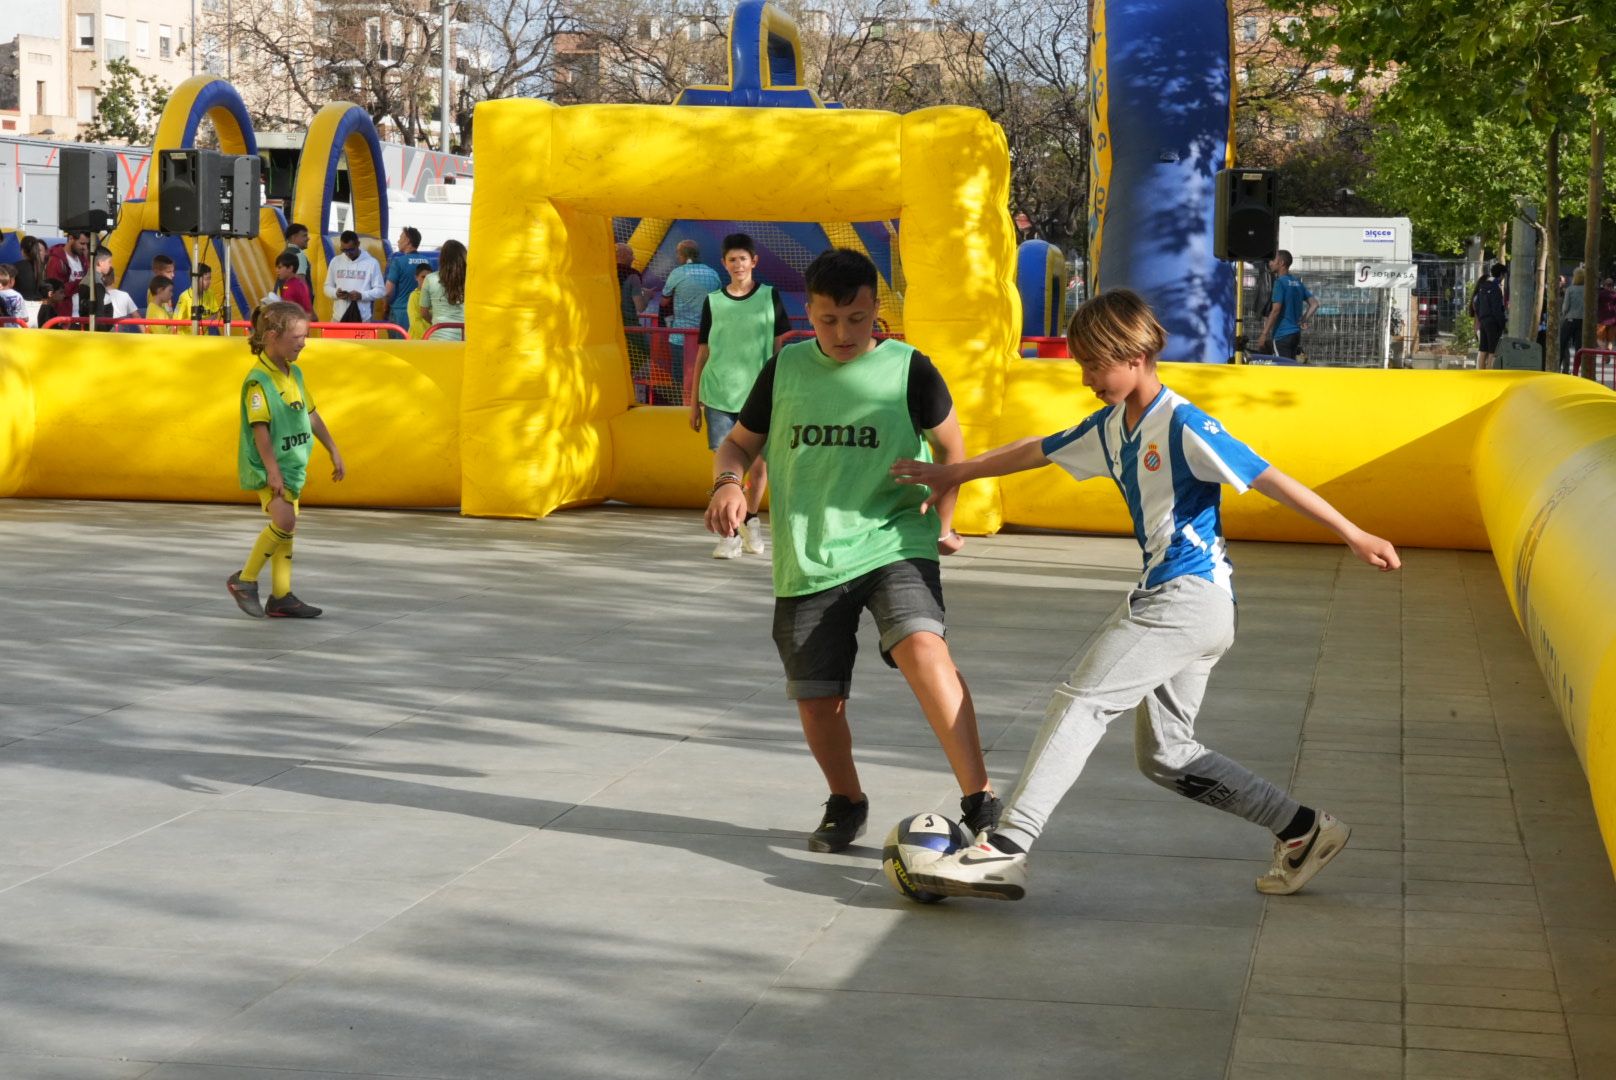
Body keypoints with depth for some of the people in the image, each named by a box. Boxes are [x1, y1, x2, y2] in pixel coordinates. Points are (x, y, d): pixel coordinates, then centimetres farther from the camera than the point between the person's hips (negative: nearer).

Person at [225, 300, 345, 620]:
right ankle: (245, 580, -5)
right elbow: (260, 428, -19)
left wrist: (334, 452, 21)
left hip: (291, 464, 9)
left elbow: (311, 415, 20)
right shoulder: (258, 380, -16)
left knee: (286, 527, 9)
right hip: (266, 465, -9)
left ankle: (281, 597, 15)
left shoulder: (295, 374, 10)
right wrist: (272, 470, -22)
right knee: (284, 521, -20)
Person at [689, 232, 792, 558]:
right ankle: (729, 534, -3)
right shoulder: (713, 302, 5)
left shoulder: (770, 297, 4)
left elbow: (780, 347, 7)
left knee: (759, 463, 8)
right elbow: (703, 353, 8)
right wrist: (694, 402, 6)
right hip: (718, 395, 0)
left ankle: (751, 520, 30)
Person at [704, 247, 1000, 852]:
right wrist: (728, 482, -6)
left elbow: (950, 445, 14)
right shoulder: (784, 371, 4)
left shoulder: (908, 369, -2)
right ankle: (845, 804, 35)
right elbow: (739, 443, 15)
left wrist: (941, 519, 10)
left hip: (894, 546, -3)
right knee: (816, 699, 6)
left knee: (923, 649, -29)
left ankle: (980, 802, -27)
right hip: (807, 562, 3)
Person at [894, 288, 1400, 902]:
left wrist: (1354, 537, -13)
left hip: (1190, 596, -10)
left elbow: (1271, 481, -13)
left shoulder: (1184, 426, -13)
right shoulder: (1111, 428, 13)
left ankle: (1004, 850, -19)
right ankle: (1303, 831, 17)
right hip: (1169, 599, 10)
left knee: (1080, 702, -15)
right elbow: (1037, 451, 26)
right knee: (1164, 756, 11)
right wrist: (955, 473, 34)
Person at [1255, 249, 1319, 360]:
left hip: (1282, 335, -8)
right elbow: (1314, 304, 13)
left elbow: (1275, 310, -18)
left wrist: (1264, 334, -16)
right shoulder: (1297, 282, 14)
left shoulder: (1280, 282, -11)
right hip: (1296, 333, 8)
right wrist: (1303, 320, 10)